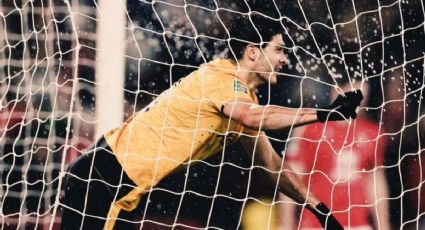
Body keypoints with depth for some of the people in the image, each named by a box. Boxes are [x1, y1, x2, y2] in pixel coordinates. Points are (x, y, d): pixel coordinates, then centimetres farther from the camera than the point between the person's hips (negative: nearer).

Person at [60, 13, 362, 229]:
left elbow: (271, 163, 16)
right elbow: (253, 118, -41)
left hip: (122, 185, 10)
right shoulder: (220, 77, -20)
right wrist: (324, 113, -42)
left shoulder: (244, 97, 11)